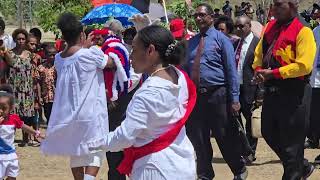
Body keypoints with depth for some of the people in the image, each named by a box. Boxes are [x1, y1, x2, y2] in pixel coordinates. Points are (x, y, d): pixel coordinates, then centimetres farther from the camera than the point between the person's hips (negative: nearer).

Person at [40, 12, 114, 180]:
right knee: (95, 152, 1)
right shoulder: (92, 53, -14)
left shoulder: (59, 58, 3)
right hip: (90, 112, -5)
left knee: (76, 153, 15)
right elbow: (112, 63, 0)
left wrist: (84, 46, 23)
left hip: (69, 113, 6)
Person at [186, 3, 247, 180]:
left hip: (216, 95, -5)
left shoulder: (221, 39, -4)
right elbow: (187, 68, 15)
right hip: (196, 95, 5)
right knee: (198, 139, 9)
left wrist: (234, 99, -11)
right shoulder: (192, 42, 11)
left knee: (225, 138, 3)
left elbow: (231, 70, -7)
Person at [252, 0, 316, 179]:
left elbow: (304, 65, -21)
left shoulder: (303, 30, -13)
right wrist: (259, 69, -1)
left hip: (294, 93, -8)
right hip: (272, 90, 8)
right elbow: (259, 53, 20)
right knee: (269, 134, 16)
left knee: (292, 141, 0)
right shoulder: (270, 27, 9)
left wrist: (273, 73, -19)